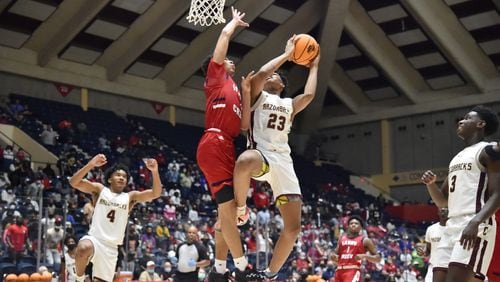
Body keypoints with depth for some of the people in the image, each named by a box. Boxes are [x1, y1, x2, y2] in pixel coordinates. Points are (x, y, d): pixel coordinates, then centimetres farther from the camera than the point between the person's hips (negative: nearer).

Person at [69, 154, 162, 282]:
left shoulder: (130, 197, 10)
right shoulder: (100, 189, 5)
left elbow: (155, 193, -4)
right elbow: (74, 182, -9)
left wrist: (155, 172, -20)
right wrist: (91, 164, -23)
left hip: (111, 247, 3)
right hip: (94, 238, -3)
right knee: (83, 248, -37)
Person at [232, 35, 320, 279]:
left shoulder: (289, 104, 26)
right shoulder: (258, 95, 16)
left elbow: (309, 95, 6)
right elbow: (259, 74, -4)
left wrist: (314, 66, 18)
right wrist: (286, 54, 6)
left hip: (283, 161, 4)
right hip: (260, 154, -4)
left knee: (293, 227, -4)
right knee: (244, 162, -46)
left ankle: (270, 274, 13)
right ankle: (241, 209, -18)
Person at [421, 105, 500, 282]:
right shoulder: (458, 158, 25)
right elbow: (442, 201, 27)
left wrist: (475, 222, -27)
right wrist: (430, 183, 7)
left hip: (475, 227, -9)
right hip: (452, 227, 9)